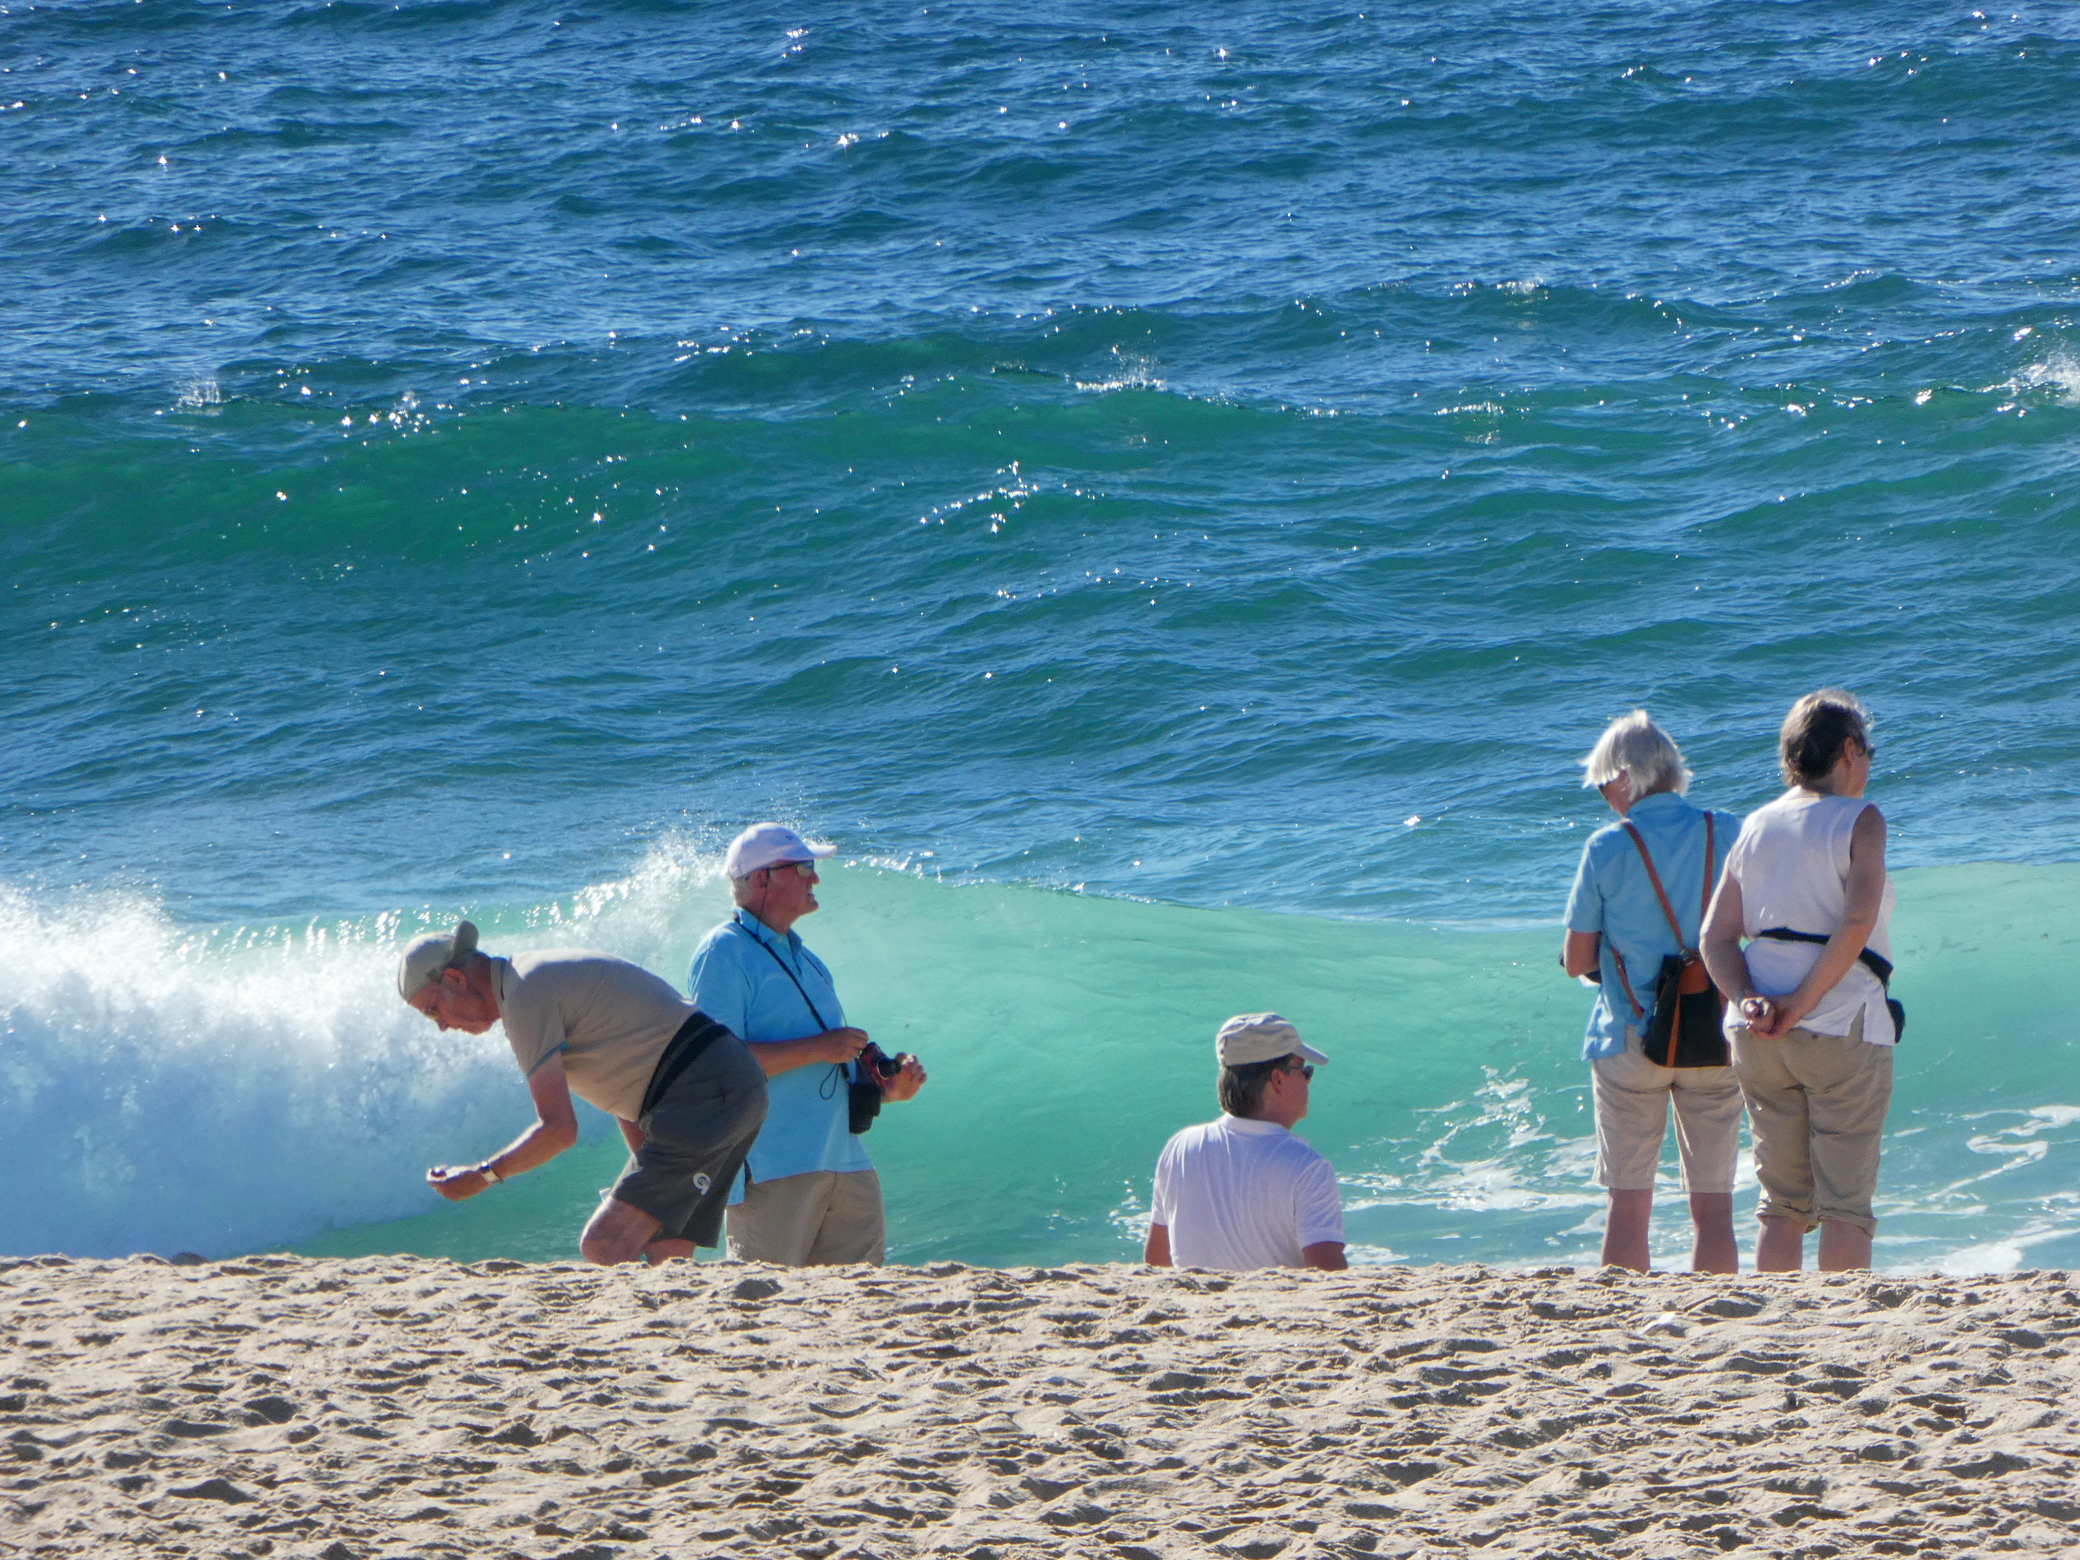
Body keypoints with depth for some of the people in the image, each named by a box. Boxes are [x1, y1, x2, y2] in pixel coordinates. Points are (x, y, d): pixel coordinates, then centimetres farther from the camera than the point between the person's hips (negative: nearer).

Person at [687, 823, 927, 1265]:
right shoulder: (724, 953, -6)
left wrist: (888, 1087, 8)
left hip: (846, 1163, 9)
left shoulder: (804, 960, 23)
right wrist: (817, 1049, -16)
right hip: (773, 1173, -9)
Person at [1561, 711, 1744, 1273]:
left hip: (1630, 1037, -1)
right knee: (1713, 1205, 4)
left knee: (1628, 1204, 5)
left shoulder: (1607, 848, -6)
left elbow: (1576, 961, -2)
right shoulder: (1729, 834, -1)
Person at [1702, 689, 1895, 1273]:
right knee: (1845, 1201, -3)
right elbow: (1857, 921, -18)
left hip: (1759, 1037, 5)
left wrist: (1747, 999, -6)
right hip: (1840, 1028, -5)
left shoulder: (1755, 826, 13)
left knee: (1783, 1203, 10)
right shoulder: (1859, 821, -5)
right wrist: (1803, 1003, -15)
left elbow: (1716, 937, 7)